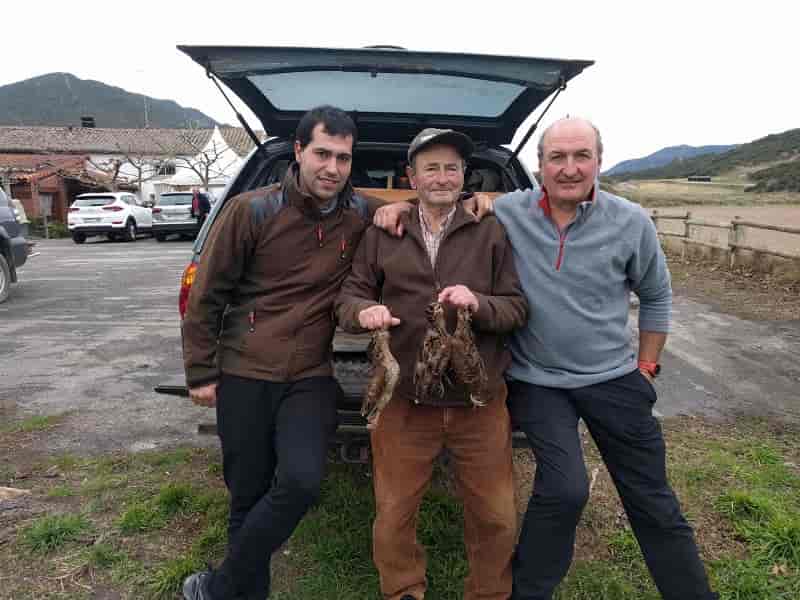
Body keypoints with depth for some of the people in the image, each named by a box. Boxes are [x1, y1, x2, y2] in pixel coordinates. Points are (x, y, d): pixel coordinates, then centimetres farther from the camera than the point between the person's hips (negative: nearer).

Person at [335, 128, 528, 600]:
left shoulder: (492, 232, 2)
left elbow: (519, 307, 0)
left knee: (496, 516, 13)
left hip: (480, 399, 0)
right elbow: (348, 296, 6)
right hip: (403, 399, 1)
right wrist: (364, 310, -18)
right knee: (394, 514, 12)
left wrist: (480, 304, -21)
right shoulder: (382, 234, 5)